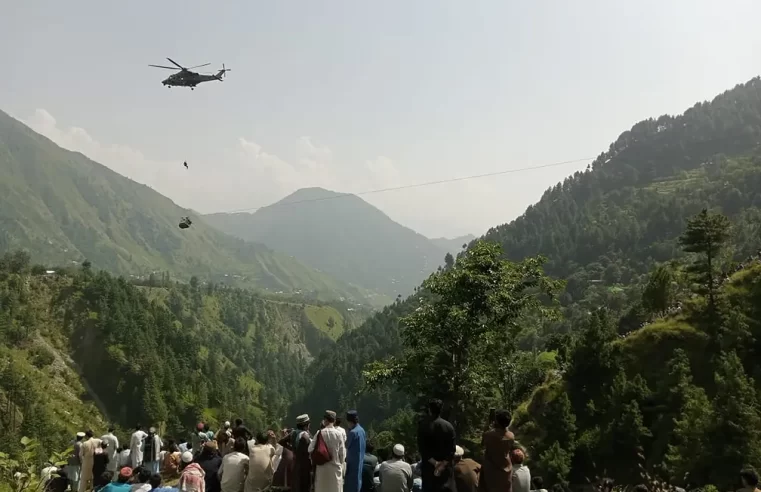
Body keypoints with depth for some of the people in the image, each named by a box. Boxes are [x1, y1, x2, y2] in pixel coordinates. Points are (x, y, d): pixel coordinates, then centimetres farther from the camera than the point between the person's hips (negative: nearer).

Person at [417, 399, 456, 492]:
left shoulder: (423, 425, -5)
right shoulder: (449, 426, 1)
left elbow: (422, 448, -9)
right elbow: (452, 449, -4)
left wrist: (434, 463, -8)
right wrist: (444, 464, -8)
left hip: (429, 467, -2)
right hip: (445, 468, 2)